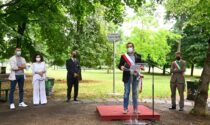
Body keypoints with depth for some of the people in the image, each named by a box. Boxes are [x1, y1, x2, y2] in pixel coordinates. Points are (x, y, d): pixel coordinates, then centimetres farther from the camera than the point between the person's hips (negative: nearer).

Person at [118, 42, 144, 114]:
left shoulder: (138, 56, 9)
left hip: (135, 76, 2)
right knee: (126, 92, 1)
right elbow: (119, 65, 1)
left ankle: (135, 109, 15)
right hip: (127, 76, -2)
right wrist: (121, 67, -21)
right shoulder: (123, 56, 4)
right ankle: (125, 108, 9)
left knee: (135, 92, 8)